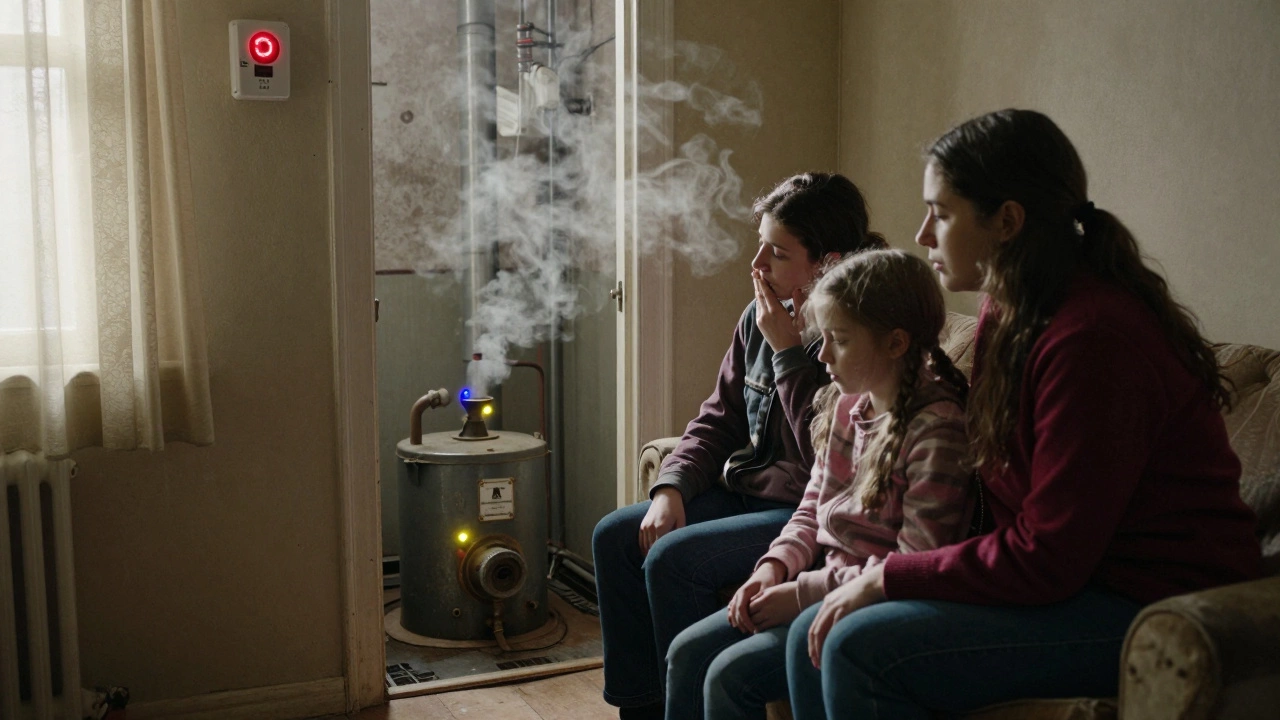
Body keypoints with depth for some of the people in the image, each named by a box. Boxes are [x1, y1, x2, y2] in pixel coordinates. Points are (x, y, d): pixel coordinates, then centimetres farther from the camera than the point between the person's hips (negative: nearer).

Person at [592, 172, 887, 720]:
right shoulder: (759, 318, 6)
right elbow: (718, 421, 11)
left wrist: (788, 351, -23)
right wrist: (671, 489, -4)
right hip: (747, 490, 9)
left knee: (673, 558, -23)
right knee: (616, 536, 2)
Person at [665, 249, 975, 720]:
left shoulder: (936, 428, -21)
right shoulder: (845, 404, 5)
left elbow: (915, 567, -22)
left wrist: (802, 593, -19)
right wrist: (774, 568, -2)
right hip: (825, 586, 9)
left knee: (730, 675, -18)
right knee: (687, 652, 3)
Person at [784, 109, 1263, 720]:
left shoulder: (1093, 337, -23)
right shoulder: (1006, 315, 7)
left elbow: (1045, 559, -22)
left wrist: (885, 578, -14)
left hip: (1156, 608, -9)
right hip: (1073, 575, 9)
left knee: (859, 647, -23)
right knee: (813, 637, 0)